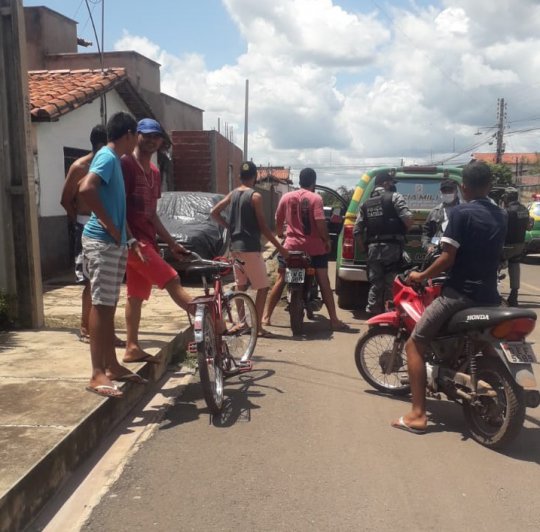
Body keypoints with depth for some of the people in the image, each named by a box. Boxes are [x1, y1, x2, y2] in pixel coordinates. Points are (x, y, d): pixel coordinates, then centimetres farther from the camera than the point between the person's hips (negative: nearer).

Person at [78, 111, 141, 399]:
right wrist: (109, 225, -21)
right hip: (102, 241, -10)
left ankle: (111, 365, 21)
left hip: (113, 243, 10)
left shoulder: (113, 159, 17)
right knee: (100, 306, -8)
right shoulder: (108, 157, -13)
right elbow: (85, 189, -29)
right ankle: (97, 375, -3)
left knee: (108, 307, 13)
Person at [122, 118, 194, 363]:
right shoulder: (125, 164, -8)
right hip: (133, 239, -9)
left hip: (147, 239, 9)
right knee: (172, 280, -15)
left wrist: (172, 243, 17)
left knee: (137, 295, 11)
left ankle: (132, 348, 18)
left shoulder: (154, 171, 18)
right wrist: (131, 240, -22)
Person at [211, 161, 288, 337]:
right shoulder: (255, 196, -11)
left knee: (241, 286, 17)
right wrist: (280, 247, -8)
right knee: (263, 287, 0)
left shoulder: (232, 194, 9)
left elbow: (214, 213, 8)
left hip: (235, 246, 7)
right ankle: (258, 326, -2)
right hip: (250, 247, -7)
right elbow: (262, 226, -12)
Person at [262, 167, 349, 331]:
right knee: (324, 282, 4)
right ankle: (334, 320, 4)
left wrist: (280, 233, 31)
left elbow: (278, 220, 12)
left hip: (291, 246, 3)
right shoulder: (315, 198, -8)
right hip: (314, 247, -3)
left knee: (280, 281, 11)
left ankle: (266, 316, 14)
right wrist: (327, 240, -1)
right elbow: (320, 223, -15)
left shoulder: (286, 197, 4)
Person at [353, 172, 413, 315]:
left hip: (373, 248, 5)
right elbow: (408, 218, -13)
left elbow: (357, 231, 11)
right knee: (391, 285, 0)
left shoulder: (365, 204, 17)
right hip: (391, 247, -5)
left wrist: (364, 249, 17)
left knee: (375, 285, 11)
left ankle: (372, 313, 13)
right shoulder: (394, 197, 1)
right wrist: (404, 231, 6)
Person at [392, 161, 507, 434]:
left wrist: (421, 276, -2)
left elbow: (448, 259, -16)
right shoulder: (500, 216, 11)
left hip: (460, 294, -7)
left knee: (414, 345, 0)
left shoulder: (460, 212, -11)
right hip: (489, 295, 8)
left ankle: (417, 414, -6)